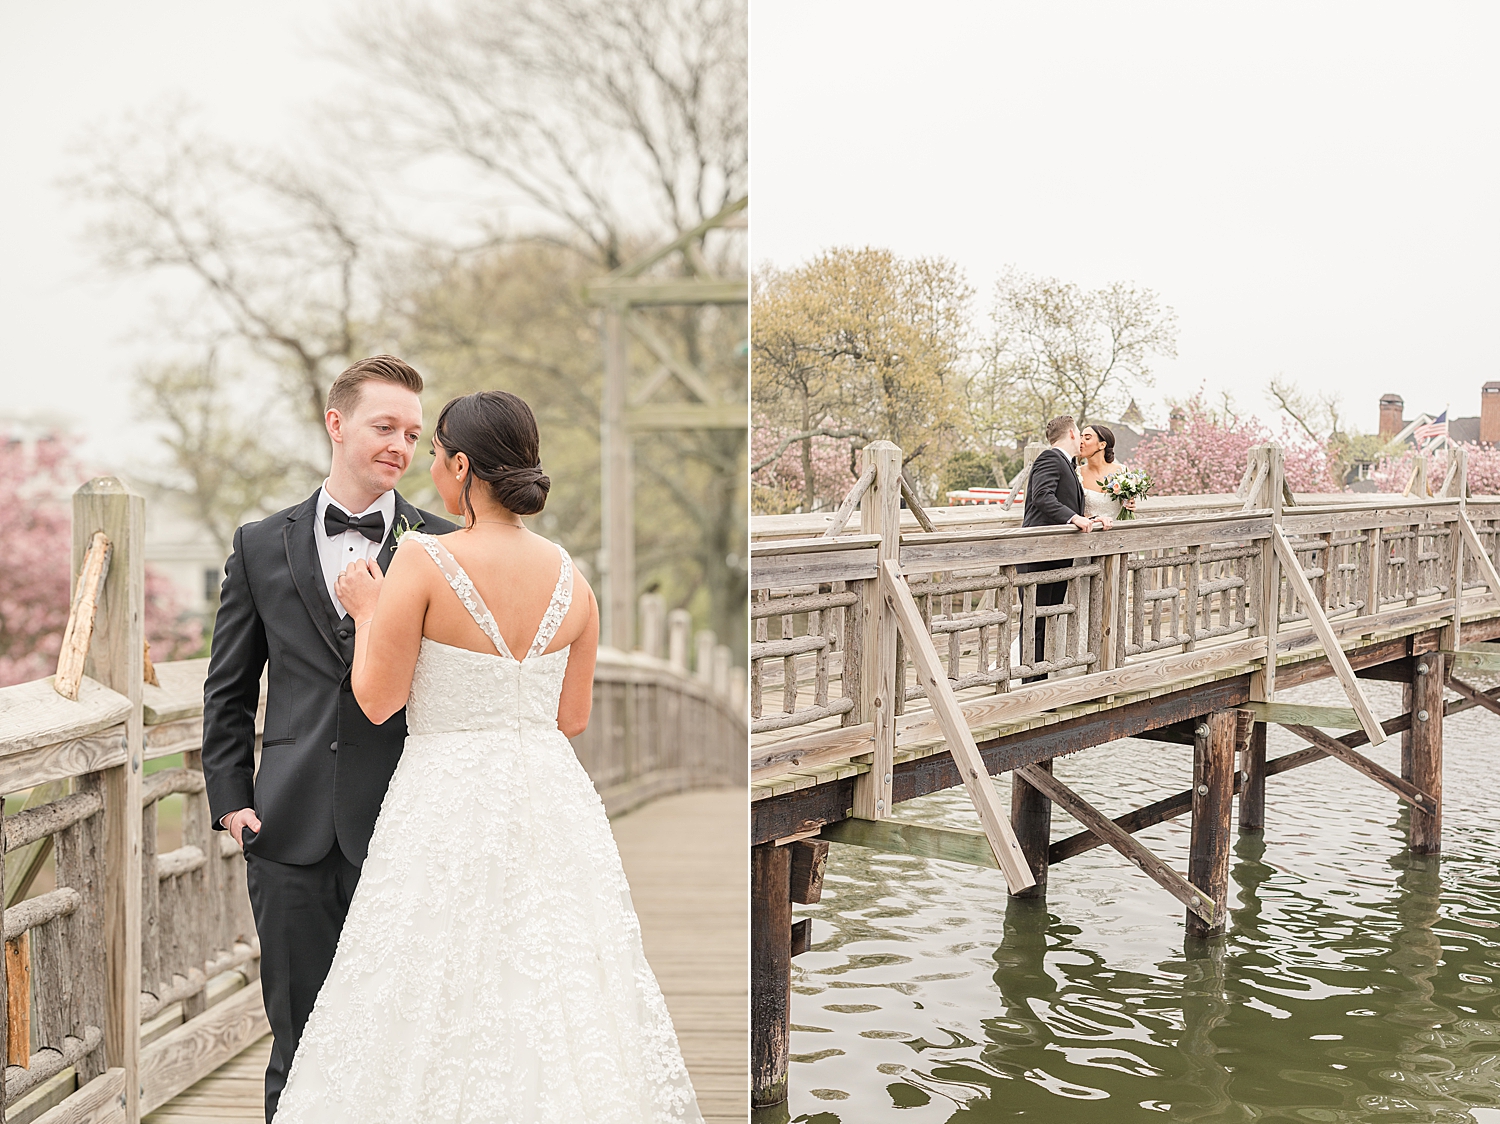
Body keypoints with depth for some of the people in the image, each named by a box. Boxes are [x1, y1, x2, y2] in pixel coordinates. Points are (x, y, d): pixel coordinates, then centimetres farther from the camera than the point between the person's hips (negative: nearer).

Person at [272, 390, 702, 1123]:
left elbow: (377, 700, -8)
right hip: (552, 794, 5)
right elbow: (573, 718, 8)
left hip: (449, 794, -5)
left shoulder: (424, 561, -13)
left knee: (445, 999, 6)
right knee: (559, 991, 14)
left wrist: (367, 611, 7)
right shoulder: (572, 578, 2)